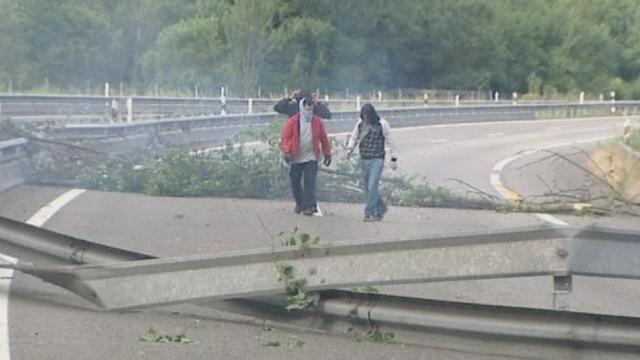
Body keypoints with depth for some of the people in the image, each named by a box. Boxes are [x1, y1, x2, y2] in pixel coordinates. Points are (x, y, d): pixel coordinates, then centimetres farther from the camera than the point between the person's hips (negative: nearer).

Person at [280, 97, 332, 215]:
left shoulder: (317, 122, 1)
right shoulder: (292, 122, -5)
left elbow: (324, 139, 9)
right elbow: (285, 138, -8)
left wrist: (327, 154, 10)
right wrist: (286, 152, -21)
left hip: (311, 157, 0)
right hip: (296, 157, 0)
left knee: (310, 181, -10)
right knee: (295, 181, 10)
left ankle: (308, 206, -9)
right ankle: (299, 204, 29)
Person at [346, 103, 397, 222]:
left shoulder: (382, 124, -7)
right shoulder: (360, 124, 4)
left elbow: (390, 142, -2)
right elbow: (354, 137, 15)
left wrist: (393, 159, -3)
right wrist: (350, 149, -4)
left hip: (377, 160, -5)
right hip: (364, 160, 5)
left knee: (372, 187, -13)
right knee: (367, 187, 9)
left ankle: (370, 213, -9)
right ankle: (381, 209, 26)